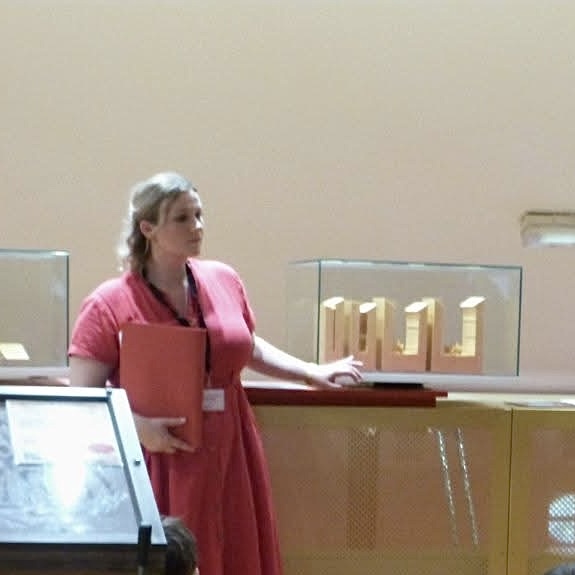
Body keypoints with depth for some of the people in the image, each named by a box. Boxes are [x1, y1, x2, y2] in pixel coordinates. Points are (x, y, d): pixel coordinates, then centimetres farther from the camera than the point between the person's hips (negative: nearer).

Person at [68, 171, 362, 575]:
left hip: (229, 457, 5)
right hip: (159, 462, -5)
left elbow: (251, 348, 22)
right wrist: (137, 426, -22)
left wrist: (312, 373, 15)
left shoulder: (224, 281, 6)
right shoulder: (109, 304, -9)